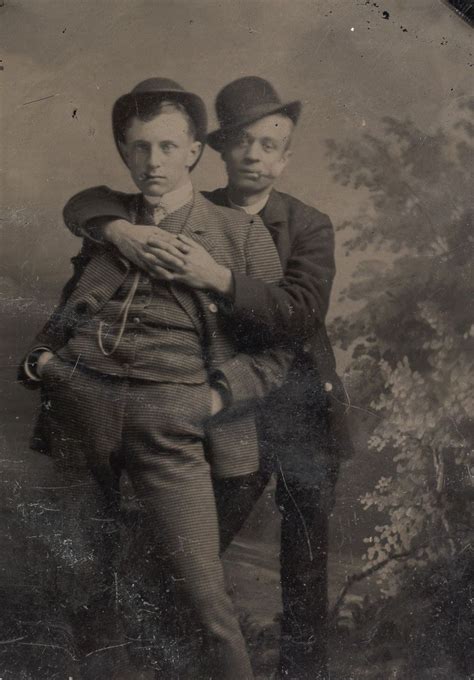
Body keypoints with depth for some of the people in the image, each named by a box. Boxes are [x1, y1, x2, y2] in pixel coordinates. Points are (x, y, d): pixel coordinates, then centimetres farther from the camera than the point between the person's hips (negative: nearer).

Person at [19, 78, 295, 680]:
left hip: (170, 413, -3)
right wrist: (41, 357, 9)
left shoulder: (242, 234, 10)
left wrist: (216, 395, -7)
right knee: (80, 578, 13)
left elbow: (277, 350, 8)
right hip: (77, 403, 4)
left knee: (202, 592, -6)